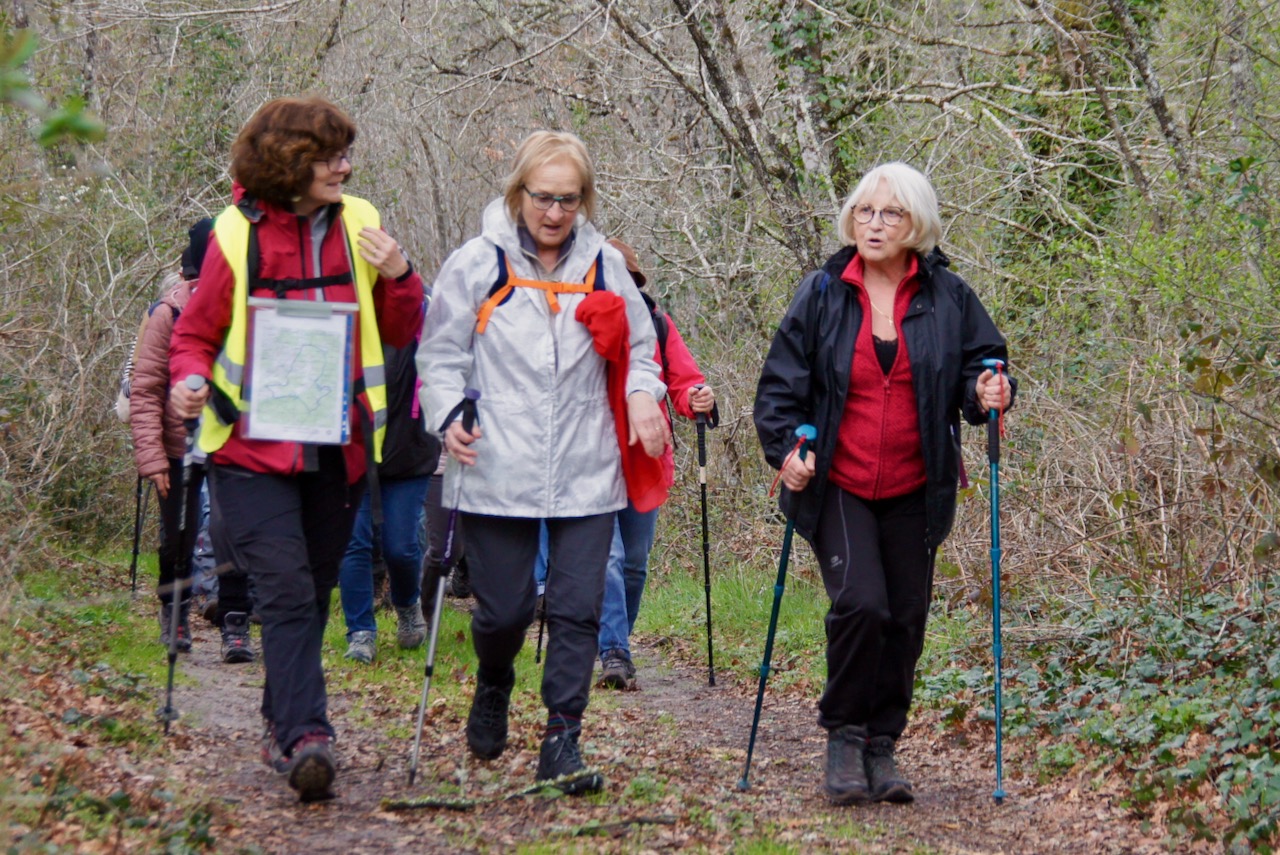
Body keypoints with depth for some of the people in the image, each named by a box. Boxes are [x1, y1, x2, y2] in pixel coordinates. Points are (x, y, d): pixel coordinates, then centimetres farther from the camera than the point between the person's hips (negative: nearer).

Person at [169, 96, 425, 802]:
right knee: (286, 588, -16)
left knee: (312, 593, 11)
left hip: (337, 448, 4)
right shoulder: (238, 235, -3)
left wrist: (395, 275, -8)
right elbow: (194, 335, 5)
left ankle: (282, 724, 25)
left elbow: (402, 334, 11)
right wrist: (189, 381, -16)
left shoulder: (358, 224, 6)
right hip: (254, 446, -4)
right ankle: (306, 736, -22)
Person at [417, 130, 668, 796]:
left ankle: (562, 741, 6)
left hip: (586, 474, 2)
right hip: (496, 472, -2)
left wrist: (642, 394, -2)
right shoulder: (478, 264, 1)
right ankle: (492, 691, 34)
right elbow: (439, 354, 4)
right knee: (504, 610, 2)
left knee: (578, 610, -3)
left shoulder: (605, 266, 8)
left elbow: (637, 348, 18)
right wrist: (451, 415, -13)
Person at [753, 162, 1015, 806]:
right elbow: (780, 382, 4)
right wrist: (785, 449, -11)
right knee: (861, 604, -17)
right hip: (836, 487, -2)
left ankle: (881, 747, 20)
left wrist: (987, 392, -13)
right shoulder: (822, 294, 0)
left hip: (913, 493, 2)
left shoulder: (947, 297, 1)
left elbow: (980, 361, 10)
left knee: (906, 618, 4)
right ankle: (843, 736, 2)